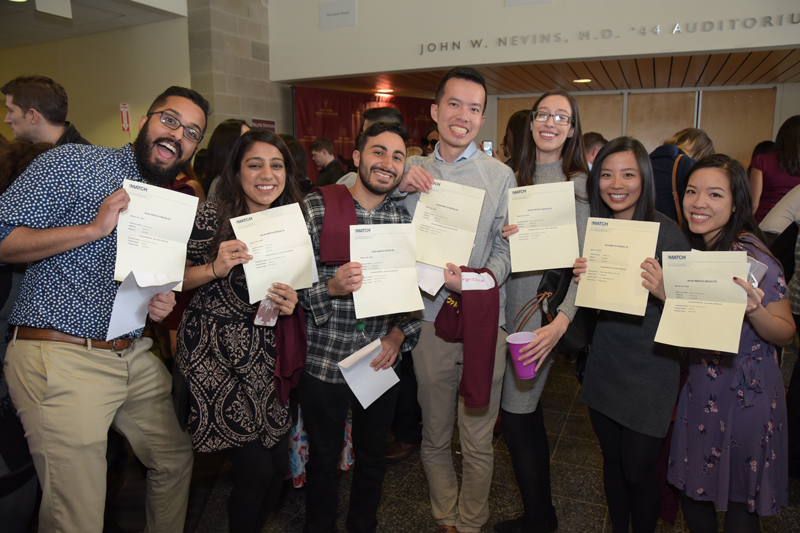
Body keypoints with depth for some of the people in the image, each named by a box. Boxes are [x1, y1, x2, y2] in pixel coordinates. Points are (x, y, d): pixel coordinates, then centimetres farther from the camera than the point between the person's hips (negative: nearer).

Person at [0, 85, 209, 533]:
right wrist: (93, 228, -19)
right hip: (61, 360, -7)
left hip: (135, 357, 7)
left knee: (176, 459, 18)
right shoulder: (72, 164, -5)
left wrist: (163, 303, 2)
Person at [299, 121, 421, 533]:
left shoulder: (406, 220, 2)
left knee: (372, 456, 20)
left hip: (383, 364, 3)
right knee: (323, 459, 16)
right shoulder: (316, 207, -8)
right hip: (323, 361, -2)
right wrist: (331, 286, -26)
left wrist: (400, 334, -8)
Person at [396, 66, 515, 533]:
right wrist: (401, 188, -5)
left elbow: (507, 246, -1)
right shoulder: (414, 171, 8)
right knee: (435, 437, 16)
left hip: (482, 318, -2)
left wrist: (479, 278, -21)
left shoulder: (500, 175, 1)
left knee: (478, 442, 8)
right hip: (430, 317, 2)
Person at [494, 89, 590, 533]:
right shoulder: (516, 179, 11)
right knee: (527, 411, 15)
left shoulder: (579, 185, -8)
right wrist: (503, 235, -8)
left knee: (515, 416, -1)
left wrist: (562, 320, -30)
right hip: (510, 302, 6)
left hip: (545, 309, -6)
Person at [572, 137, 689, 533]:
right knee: (612, 461, 19)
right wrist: (582, 280, -11)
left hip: (650, 370, -4)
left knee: (637, 473, 4)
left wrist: (663, 292, -31)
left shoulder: (666, 233, -13)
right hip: (604, 364, 5)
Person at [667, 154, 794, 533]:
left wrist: (753, 309, -32)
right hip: (698, 388, 6)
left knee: (740, 502, 12)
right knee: (691, 489, 19)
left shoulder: (753, 259, -19)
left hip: (747, 395, -6)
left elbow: (786, 333, -13)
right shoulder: (689, 248, -1)